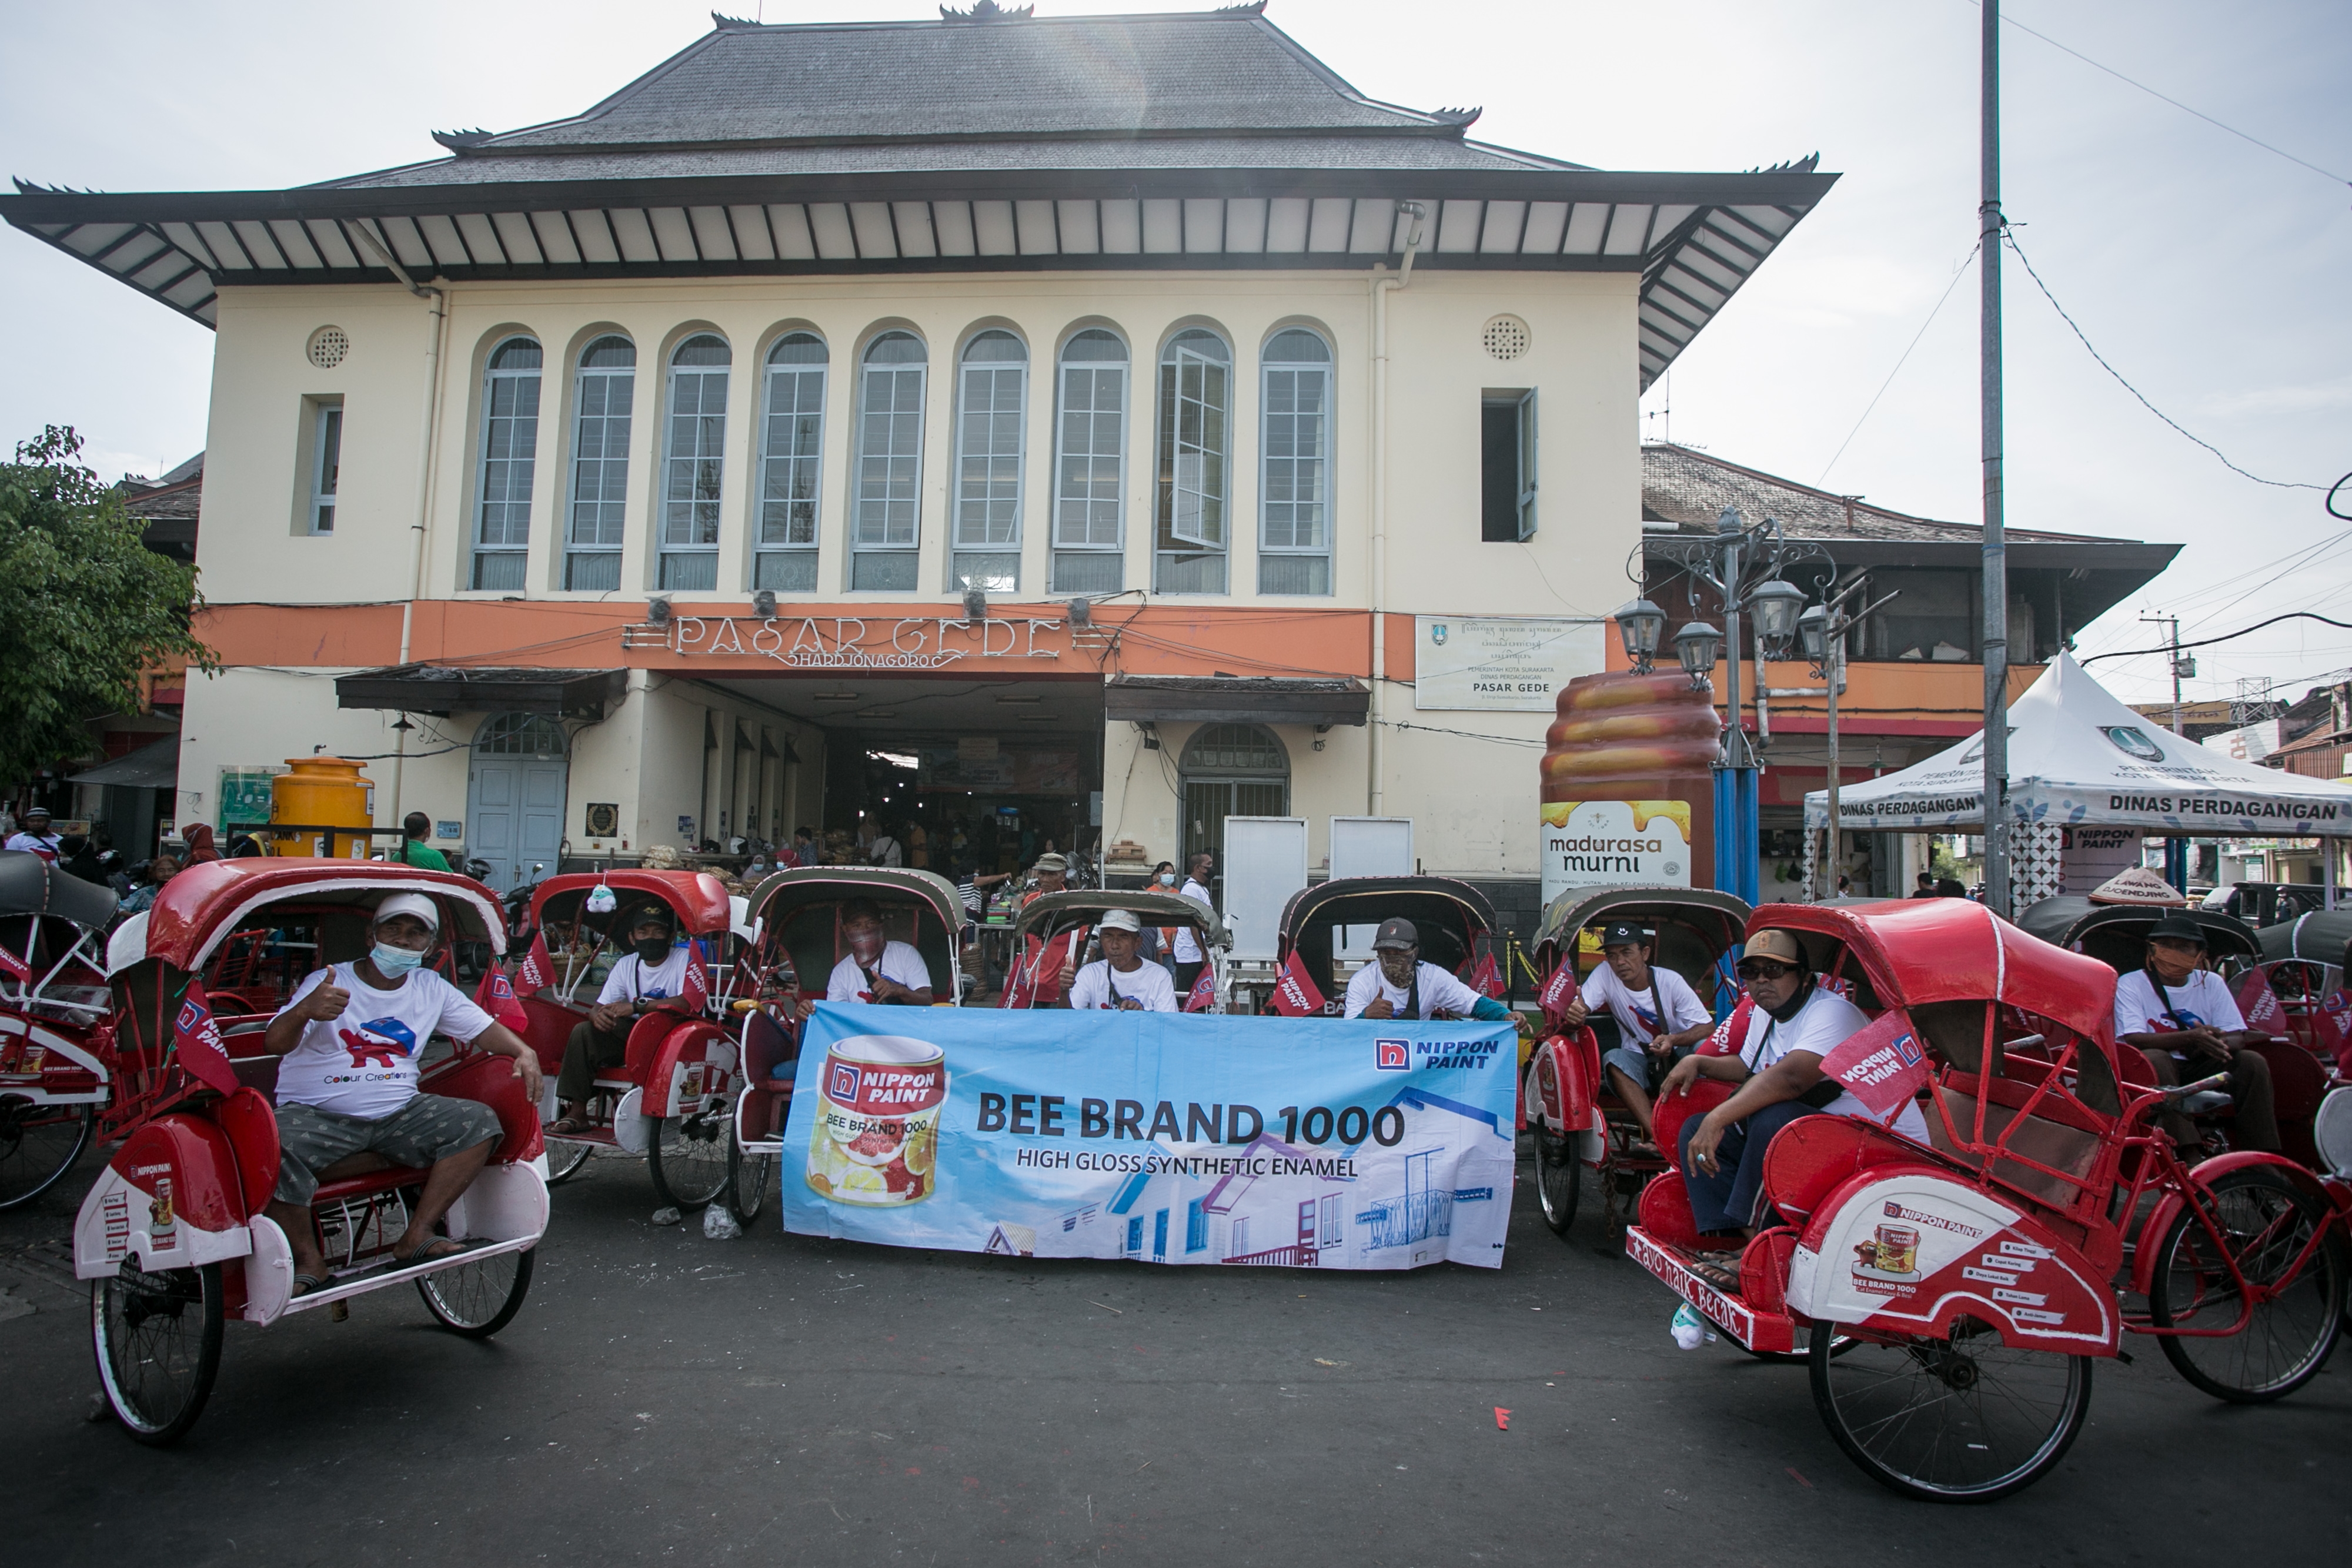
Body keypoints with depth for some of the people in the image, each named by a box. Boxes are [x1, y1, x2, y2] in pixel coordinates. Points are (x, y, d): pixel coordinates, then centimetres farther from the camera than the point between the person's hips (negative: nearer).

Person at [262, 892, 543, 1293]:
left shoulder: (432, 989, 11)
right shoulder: (327, 984, -2)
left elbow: (483, 1028, 12)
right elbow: (275, 1043, -14)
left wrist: (524, 1053, -10)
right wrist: (304, 1011, -37)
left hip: (399, 1114, 4)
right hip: (316, 1115, -3)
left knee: (480, 1122, -17)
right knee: (272, 1150, -33)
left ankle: (416, 1237, -10)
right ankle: (309, 1260, -10)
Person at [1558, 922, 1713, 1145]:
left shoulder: (1671, 981, -14)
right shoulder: (1605, 974, -12)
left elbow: (1708, 1027, -13)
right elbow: (1578, 1011, -21)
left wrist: (1674, 1040, -33)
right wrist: (1575, 1015, -47)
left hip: (1680, 1055, -1)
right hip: (1640, 1060, 1)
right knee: (1613, 1059, -31)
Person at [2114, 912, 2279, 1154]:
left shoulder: (2211, 983, 9)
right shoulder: (2130, 985, -5)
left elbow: (2237, 1037, 1)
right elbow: (2133, 1040, -18)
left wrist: (2218, 1043, -25)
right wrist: (2189, 1038, -33)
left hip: (2201, 1070, 4)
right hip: (2154, 1072, -4)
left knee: (2252, 1062, -18)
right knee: (2155, 1058, -35)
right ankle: (2189, 1154, -39)